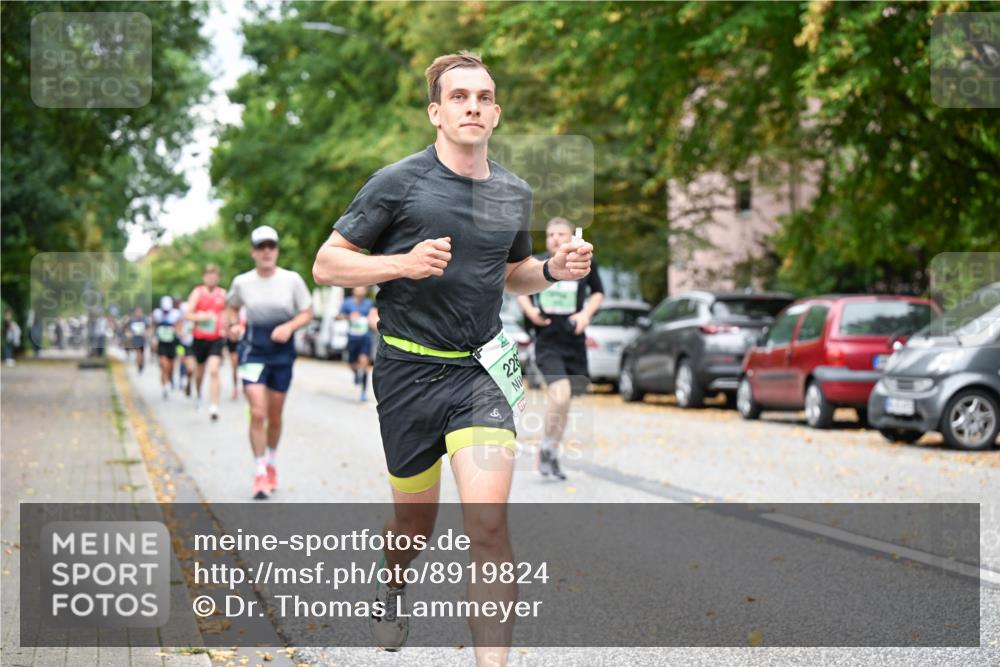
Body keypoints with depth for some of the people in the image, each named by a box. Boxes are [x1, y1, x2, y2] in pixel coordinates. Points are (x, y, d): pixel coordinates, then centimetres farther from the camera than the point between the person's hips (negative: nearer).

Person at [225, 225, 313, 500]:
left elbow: (307, 313, 3)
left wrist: (289, 327, -15)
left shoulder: (292, 279, -3)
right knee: (257, 413, -13)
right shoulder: (242, 282, -1)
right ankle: (259, 474, -6)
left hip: (282, 351, 1)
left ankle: (271, 465, 35)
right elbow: (231, 307, 18)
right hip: (253, 350, -1)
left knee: (274, 416, 11)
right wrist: (233, 324, -2)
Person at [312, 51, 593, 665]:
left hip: (481, 370, 2)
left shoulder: (515, 194, 9)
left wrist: (553, 269, 3)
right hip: (409, 370, -2)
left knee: (488, 522, -15)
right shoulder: (397, 183, -5)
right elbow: (326, 265, -3)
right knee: (416, 522, 13)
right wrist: (404, 263, -19)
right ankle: (394, 588, 49)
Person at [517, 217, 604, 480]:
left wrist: (586, 313, -4)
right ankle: (548, 445, -1)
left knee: (563, 400, 9)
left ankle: (551, 454, 26)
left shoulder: (585, 264, 0)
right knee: (560, 394, -22)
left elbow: (598, 293, 14)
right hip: (547, 342, -2)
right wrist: (530, 311, -6)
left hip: (574, 342, 3)